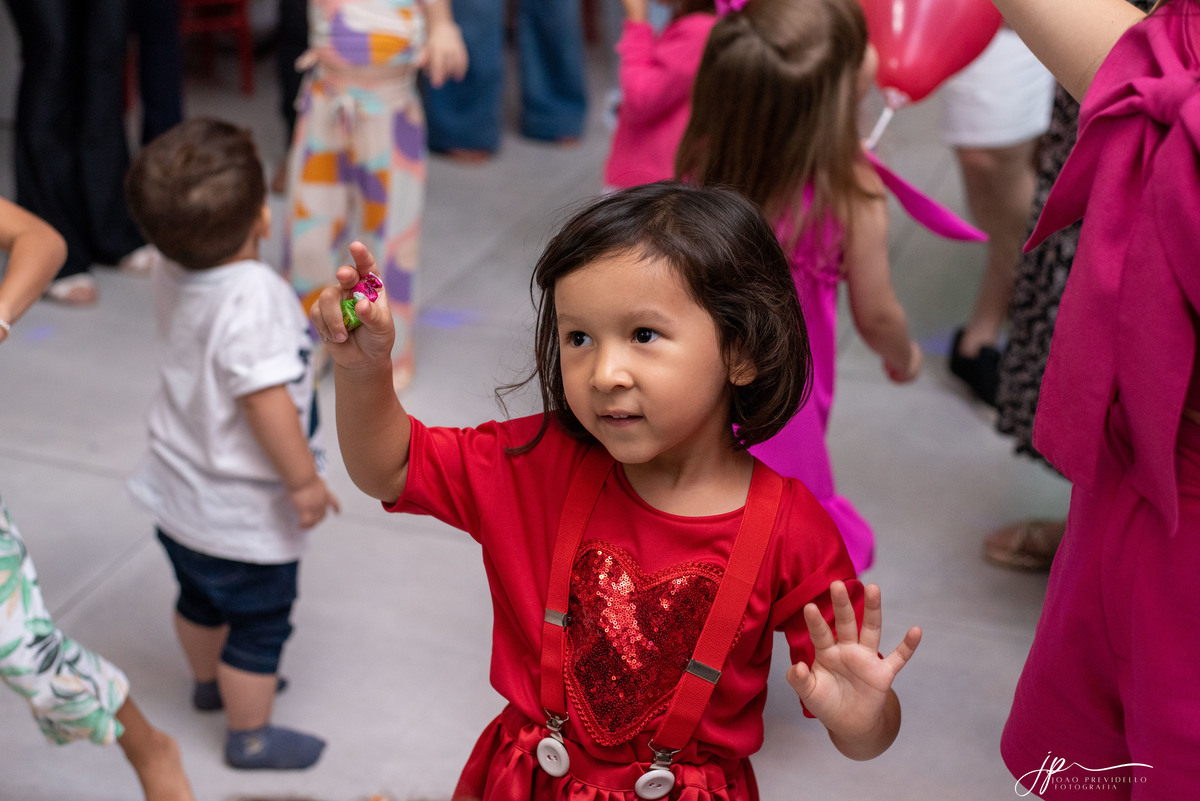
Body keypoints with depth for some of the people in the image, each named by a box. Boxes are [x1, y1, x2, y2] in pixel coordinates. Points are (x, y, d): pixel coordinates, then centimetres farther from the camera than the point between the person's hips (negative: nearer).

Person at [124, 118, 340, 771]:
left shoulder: (171, 276, -8)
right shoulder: (252, 295, -33)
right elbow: (266, 399, -33)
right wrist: (305, 480, -23)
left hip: (178, 491, 8)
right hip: (243, 514, -8)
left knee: (200, 597, 31)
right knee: (259, 624, 13)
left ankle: (210, 680, 55)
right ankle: (250, 735, 30)